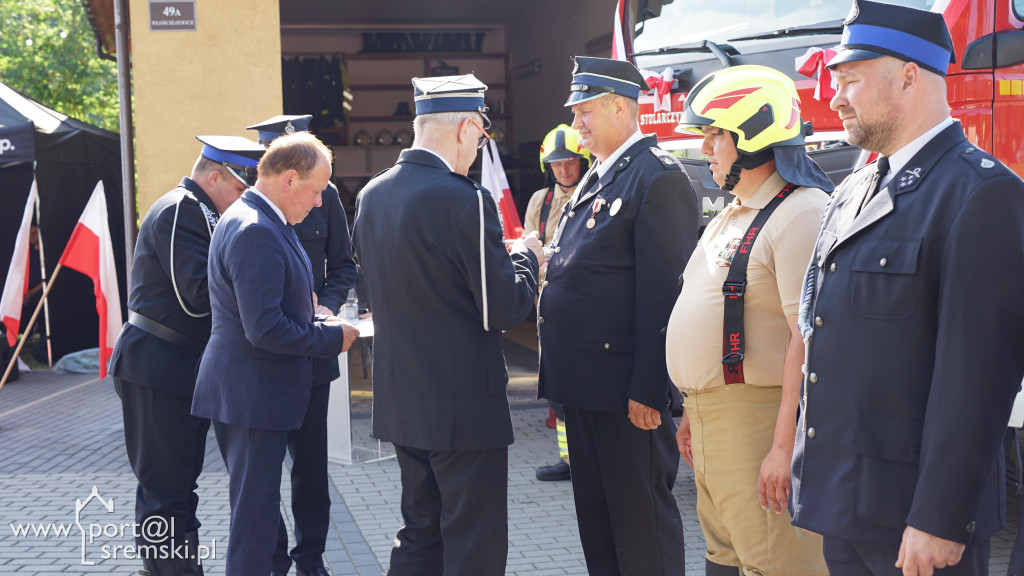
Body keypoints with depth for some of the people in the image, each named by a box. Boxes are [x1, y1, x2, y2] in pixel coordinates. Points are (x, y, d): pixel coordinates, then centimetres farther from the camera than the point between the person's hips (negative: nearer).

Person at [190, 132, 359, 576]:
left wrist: (315, 319, 11)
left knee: (256, 508, 20)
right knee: (256, 512, -1)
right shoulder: (256, 232, -23)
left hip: (254, 392, 11)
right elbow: (264, 330, -27)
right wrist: (332, 337, -16)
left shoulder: (254, 220, 12)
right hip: (252, 395, -11)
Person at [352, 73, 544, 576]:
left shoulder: (370, 195, 5)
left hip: (399, 400, 8)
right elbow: (504, 310, -17)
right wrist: (525, 259, 3)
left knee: (419, 533, 20)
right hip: (463, 405, -8)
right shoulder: (464, 200, -19)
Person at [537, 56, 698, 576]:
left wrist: (648, 390, -21)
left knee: (641, 522, 1)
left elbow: (664, 292, -18)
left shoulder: (658, 177, -13)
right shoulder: (594, 179, 17)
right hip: (583, 385, 9)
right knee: (594, 514, 18)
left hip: (627, 391, -9)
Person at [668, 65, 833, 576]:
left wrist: (785, 445, -26)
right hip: (710, 415, 10)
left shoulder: (802, 213, -16)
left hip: (758, 417, -10)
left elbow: (808, 337, -22)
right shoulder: (729, 217, 17)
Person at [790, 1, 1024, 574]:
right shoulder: (851, 193, 13)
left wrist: (940, 521, -21)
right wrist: (817, 481, 16)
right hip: (841, 505, 8)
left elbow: (977, 375, -19)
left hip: (913, 510, -8)